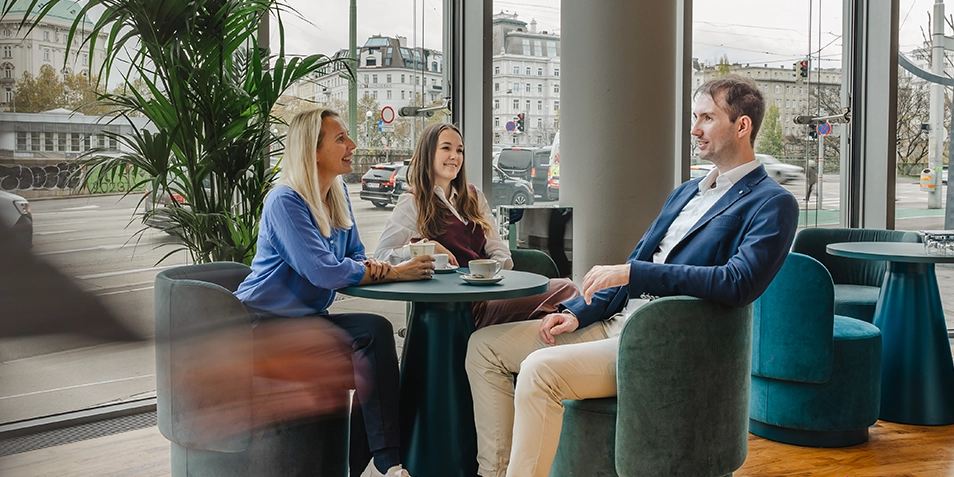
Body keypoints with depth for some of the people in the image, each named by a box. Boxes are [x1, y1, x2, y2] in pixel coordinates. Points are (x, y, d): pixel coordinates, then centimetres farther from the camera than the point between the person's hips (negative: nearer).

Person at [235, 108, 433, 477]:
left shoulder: (338, 195, 9)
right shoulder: (285, 201, -17)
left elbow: (354, 255, 12)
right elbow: (322, 271, -25)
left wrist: (372, 266, -13)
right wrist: (393, 273, -20)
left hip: (307, 318, 8)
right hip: (262, 322, -8)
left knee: (378, 330, -21)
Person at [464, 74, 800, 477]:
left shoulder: (773, 204, -6)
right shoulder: (686, 192, 20)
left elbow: (738, 283, -23)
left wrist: (632, 273, -23)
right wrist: (577, 312, 5)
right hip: (617, 320, 9)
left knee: (540, 368, -31)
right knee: (484, 346, 2)